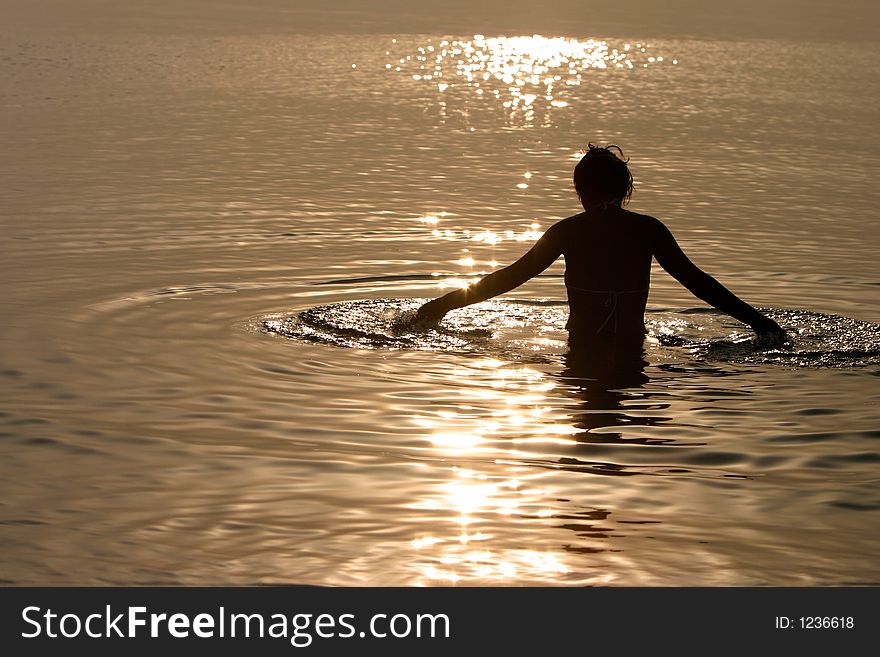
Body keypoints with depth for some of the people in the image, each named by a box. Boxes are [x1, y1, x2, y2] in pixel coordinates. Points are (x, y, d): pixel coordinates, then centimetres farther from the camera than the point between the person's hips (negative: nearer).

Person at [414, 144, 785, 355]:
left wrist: (446, 303, 9)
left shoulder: (569, 231, -1)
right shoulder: (648, 230, 3)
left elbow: (513, 275, 1)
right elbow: (697, 281, 4)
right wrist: (758, 321, 10)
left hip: (583, 353, -1)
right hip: (632, 353, 2)